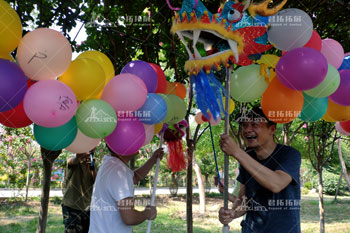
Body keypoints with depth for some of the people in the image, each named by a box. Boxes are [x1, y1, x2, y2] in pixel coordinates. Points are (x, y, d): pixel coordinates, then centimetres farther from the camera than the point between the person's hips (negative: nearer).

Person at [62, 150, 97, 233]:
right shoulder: (74, 162, -4)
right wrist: (79, 156, -54)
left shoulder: (92, 165, 10)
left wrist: (93, 168, -24)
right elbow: (73, 160, -30)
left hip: (87, 208, 5)